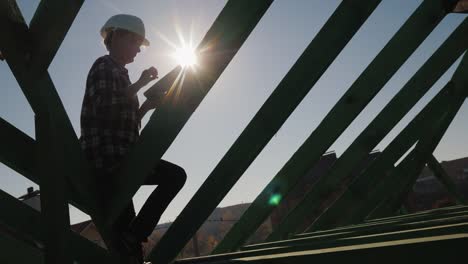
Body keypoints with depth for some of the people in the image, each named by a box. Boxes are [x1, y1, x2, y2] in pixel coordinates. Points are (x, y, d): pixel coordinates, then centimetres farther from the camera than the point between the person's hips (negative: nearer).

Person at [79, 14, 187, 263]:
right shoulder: (105, 66, -2)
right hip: (109, 157, -10)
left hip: (114, 160, 10)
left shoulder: (118, 73, 27)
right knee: (175, 175, -14)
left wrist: (147, 106, 12)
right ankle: (133, 237, -12)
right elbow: (104, 107, -20)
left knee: (123, 228, 9)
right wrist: (139, 84, -12)